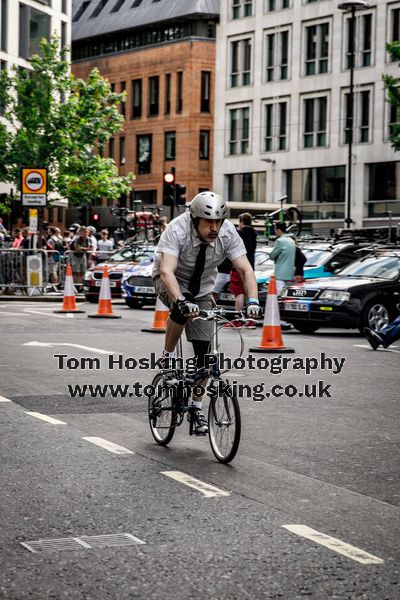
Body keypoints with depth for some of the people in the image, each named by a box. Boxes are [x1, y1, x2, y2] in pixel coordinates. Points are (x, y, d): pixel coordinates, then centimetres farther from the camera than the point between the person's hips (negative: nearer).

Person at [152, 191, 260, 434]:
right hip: (171, 282, -3)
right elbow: (167, 271, -43)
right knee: (182, 310, -38)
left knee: (203, 351, -4)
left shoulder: (228, 233, -23)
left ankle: (197, 407, 11)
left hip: (202, 288, 3)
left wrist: (252, 301, -43)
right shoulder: (177, 230, -33)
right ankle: (169, 357, -13)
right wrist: (181, 301, -59)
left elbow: (245, 269, -26)